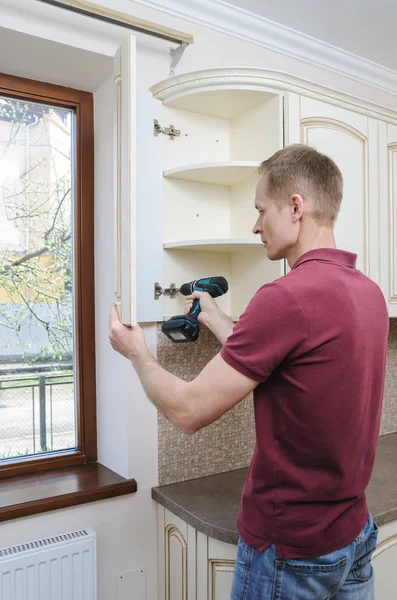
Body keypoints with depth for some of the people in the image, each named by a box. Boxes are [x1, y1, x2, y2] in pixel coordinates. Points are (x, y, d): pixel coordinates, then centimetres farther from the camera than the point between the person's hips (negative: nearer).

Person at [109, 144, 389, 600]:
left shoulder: (286, 296, -27)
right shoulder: (369, 292, -1)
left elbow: (188, 411, -21)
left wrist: (137, 354, -4)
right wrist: (214, 318, 16)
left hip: (291, 549, -7)